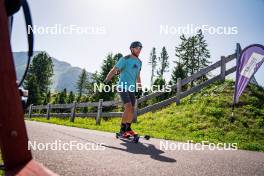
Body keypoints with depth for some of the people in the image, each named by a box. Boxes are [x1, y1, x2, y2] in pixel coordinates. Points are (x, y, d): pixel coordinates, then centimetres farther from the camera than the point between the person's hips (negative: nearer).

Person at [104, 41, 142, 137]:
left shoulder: (139, 62, 12)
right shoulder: (125, 59, -8)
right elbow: (113, 70, -12)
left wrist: (140, 86, 26)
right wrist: (105, 81, -21)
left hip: (132, 88, 7)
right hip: (123, 87, -7)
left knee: (132, 110, 7)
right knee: (128, 108, -19)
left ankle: (128, 128, 26)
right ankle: (122, 130, -6)